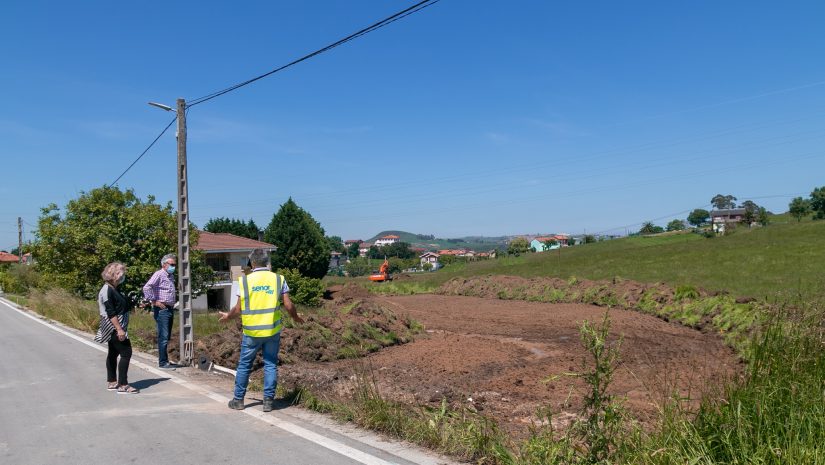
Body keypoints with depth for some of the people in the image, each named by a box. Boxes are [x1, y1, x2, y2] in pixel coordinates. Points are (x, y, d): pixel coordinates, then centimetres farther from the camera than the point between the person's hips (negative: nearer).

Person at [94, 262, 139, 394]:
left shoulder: (113, 289, 13)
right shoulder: (107, 290, -18)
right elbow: (110, 313, -22)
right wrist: (119, 329, -25)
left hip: (114, 328, 10)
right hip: (114, 327, -10)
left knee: (113, 353, 15)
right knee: (126, 352, -10)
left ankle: (112, 382, 25)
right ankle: (123, 385, -8)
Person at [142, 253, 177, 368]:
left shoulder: (170, 276, 18)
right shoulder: (159, 274, -9)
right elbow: (146, 287, -23)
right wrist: (154, 301, -18)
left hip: (169, 309, 9)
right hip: (161, 309, -9)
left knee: (166, 337, 13)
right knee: (163, 337, -7)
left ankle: (165, 361, 19)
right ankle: (163, 362, -3)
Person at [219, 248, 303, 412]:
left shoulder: (244, 280, -2)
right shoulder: (278, 279, -1)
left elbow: (239, 308, -2)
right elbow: (288, 305, -4)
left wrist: (227, 316, 18)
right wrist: (295, 317, 16)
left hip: (251, 331, 0)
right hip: (273, 330, 0)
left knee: (244, 365, 13)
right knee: (271, 364, 9)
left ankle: (238, 400, 23)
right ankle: (268, 401, 10)